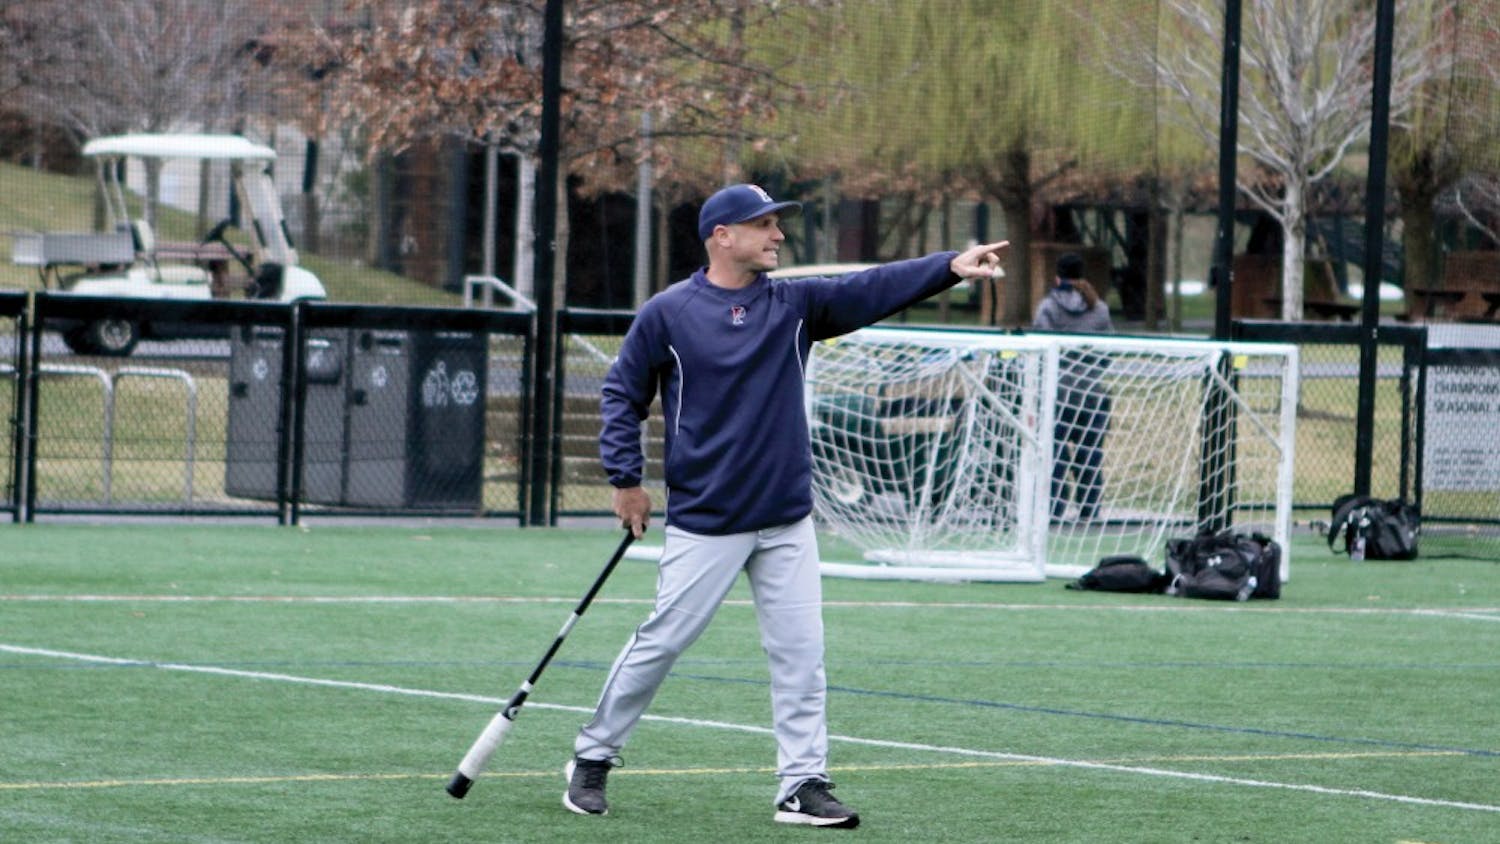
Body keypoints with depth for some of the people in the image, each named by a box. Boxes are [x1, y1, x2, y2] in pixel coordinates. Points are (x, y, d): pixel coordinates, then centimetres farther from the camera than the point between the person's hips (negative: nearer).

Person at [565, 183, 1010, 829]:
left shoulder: (794, 304, 4)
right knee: (660, 643, 0)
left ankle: (802, 786, 7)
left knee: (800, 653, 1)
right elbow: (622, 395, 3)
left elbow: (871, 290, -8)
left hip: (787, 521, 4)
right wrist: (625, 479, -4)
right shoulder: (666, 314, -4)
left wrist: (950, 267, -21)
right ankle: (593, 758, 16)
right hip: (704, 521, -4)